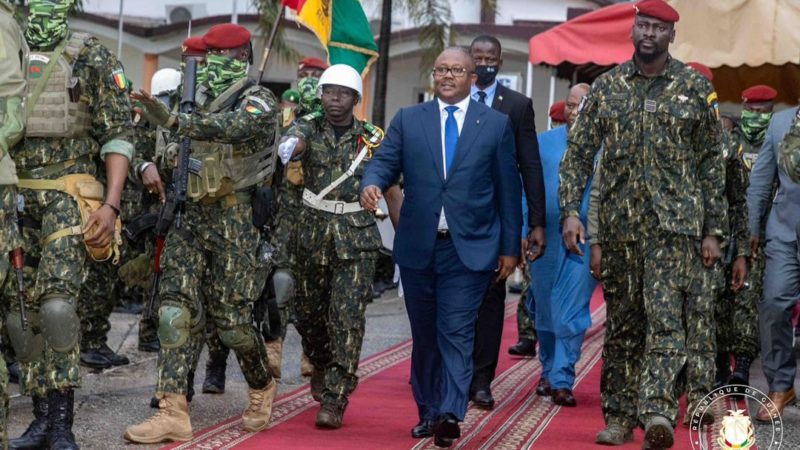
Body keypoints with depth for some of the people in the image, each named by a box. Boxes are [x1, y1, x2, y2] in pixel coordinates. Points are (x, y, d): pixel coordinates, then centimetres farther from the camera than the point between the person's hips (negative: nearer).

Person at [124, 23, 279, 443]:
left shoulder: (258, 101, -6)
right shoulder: (206, 101, 18)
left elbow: (232, 127, -27)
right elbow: (182, 147, 27)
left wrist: (172, 119, -36)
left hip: (235, 218, -7)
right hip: (192, 215, 7)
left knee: (230, 314, -3)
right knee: (176, 305, -6)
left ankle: (262, 388, 24)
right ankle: (173, 411, -10)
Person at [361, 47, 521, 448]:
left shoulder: (496, 124, 6)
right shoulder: (408, 120, 9)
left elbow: (508, 189, 6)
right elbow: (384, 162, 1)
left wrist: (510, 248, 4)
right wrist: (371, 184, -24)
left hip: (470, 249, -2)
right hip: (418, 248, 2)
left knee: (456, 333, -11)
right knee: (424, 336, 10)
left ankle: (450, 415, -17)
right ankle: (428, 413, 21)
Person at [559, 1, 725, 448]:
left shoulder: (695, 87, 3)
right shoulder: (607, 87, 8)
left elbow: (712, 161, 5)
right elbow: (579, 152, 8)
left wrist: (713, 229, 1)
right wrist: (571, 210, -4)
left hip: (675, 224, -3)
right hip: (619, 225, 3)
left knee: (666, 319, -15)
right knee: (621, 324, 9)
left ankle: (657, 411, -23)